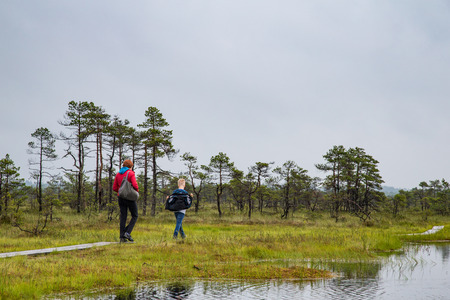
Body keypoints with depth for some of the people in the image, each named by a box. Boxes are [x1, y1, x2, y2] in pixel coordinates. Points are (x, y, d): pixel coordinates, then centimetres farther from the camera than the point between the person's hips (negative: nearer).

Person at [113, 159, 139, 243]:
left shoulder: (118, 174, 10)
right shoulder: (131, 173, -6)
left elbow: (114, 188, 9)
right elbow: (135, 185, -17)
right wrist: (137, 190, 3)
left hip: (121, 197, 5)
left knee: (123, 217, 7)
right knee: (134, 216, 7)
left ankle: (122, 237, 2)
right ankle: (127, 233, -9)